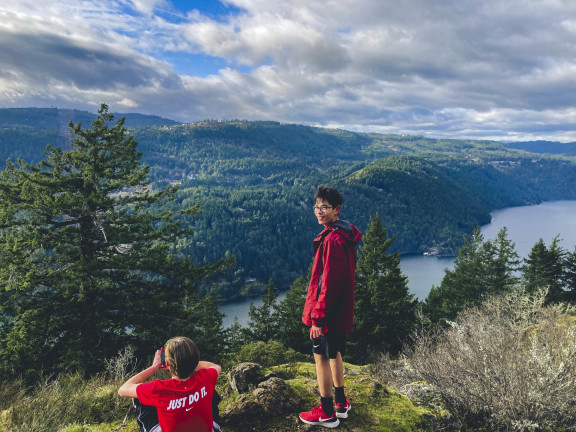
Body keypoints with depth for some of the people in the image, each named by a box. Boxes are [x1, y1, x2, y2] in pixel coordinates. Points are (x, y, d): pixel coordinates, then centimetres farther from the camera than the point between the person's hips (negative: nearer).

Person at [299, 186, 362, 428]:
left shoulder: (332, 239, -23)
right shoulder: (344, 234, 9)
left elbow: (329, 282, -25)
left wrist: (318, 317, -20)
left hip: (329, 311, -10)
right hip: (341, 309, 10)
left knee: (322, 355, 3)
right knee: (334, 353, 20)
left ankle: (327, 413, 16)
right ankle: (341, 403, 34)